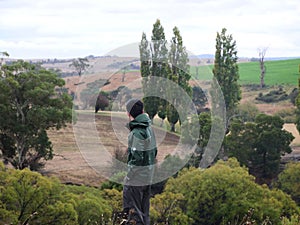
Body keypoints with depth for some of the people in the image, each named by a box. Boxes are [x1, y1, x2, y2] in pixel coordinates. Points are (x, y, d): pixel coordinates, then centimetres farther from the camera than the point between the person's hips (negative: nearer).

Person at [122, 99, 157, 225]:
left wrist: (128, 177, -15)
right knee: (144, 209, 18)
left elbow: (137, 157, -23)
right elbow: (154, 151, 14)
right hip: (148, 177, 9)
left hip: (137, 176, -9)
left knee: (133, 209, -2)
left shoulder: (137, 132, -19)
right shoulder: (149, 128, 8)